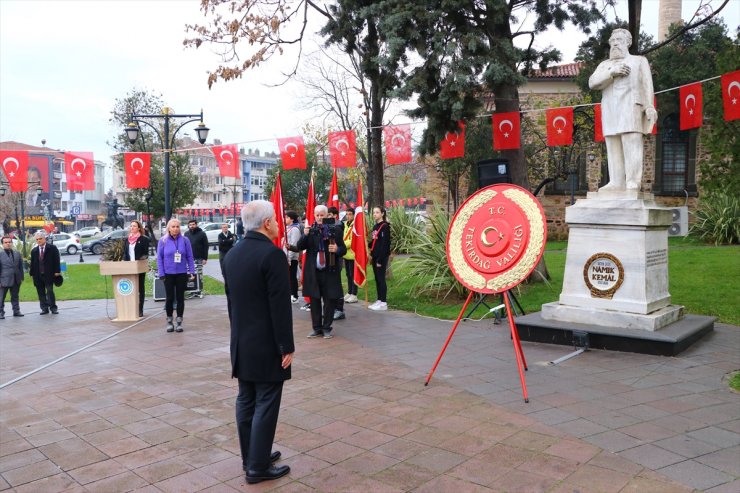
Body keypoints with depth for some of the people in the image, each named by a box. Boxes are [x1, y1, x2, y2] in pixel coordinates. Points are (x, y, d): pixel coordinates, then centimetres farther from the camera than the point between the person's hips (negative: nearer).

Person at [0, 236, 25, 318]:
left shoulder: (17, 254, 10)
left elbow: (20, 267, 13)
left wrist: (21, 278, 7)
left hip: (16, 280, 4)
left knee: (15, 296, 12)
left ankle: (16, 311, 18)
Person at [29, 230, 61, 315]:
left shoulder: (52, 248, 0)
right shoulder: (34, 251, 12)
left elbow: (56, 260, -3)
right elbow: (32, 263, 14)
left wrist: (57, 271, -9)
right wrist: (31, 273, 8)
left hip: (49, 275, -4)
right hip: (38, 275, 4)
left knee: (50, 291, -8)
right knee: (41, 293, 6)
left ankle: (53, 308, 1)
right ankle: (44, 308, 11)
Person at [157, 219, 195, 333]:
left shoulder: (185, 240, -1)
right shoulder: (163, 241, -2)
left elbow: (190, 257, 1)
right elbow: (159, 258, 0)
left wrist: (192, 271, -5)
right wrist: (161, 274, -6)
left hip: (182, 273, 0)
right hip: (168, 274, 0)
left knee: (180, 297, 7)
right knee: (169, 298, 6)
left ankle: (179, 322, 16)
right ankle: (169, 321, 20)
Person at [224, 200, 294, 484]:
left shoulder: (232, 254, 7)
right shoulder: (272, 254, -18)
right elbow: (280, 305, -20)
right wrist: (287, 346, -14)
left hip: (241, 342, 8)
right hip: (267, 344, -8)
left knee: (246, 401, 14)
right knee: (265, 405, 1)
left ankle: (250, 458, 26)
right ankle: (258, 467, 8)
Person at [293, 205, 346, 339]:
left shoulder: (335, 229, -1)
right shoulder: (310, 230, 4)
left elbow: (343, 249, 4)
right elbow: (299, 247, -2)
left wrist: (337, 249, -18)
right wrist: (305, 235, -18)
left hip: (330, 270, -2)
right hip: (313, 271, 2)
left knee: (329, 300, 4)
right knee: (314, 300, 9)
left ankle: (326, 328, 17)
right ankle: (317, 328, 20)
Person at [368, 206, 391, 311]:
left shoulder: (385, 226, -11)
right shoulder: (375, 226, 14)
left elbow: (385, 244, -17)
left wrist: (380, 260, -19)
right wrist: (372, 255, 8)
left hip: (382, 257, -8)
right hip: (375, 256, 8)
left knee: (381, 279, -6)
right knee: (377, 279, 11)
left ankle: (383, 303, -1)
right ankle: (379, 300, 18)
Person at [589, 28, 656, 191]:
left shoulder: (639, 60, 18)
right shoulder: (604, 65, 24)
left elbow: (647, 85, 5)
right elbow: (592, 82, 5)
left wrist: (649, 107, -9)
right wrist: (612, 72, -9)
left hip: (630, 108, -3)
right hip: (609, 111, 3)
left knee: (631, 145, -12)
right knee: (613, 148, -3)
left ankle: (633, 183, -16)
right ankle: (616, 182, -4)